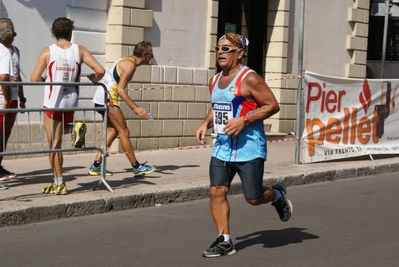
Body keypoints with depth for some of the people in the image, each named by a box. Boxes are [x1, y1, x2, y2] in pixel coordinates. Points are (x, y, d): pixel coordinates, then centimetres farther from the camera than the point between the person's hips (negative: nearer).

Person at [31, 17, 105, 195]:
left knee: (54, 144, 4)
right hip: (71, 101, 3)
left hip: (52, 102, -3)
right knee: (60, 132, 32)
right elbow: (100, 70, -9)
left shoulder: (47, 51, -5)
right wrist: (94, 80, 13)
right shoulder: (80, 50, -1)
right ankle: (75, 128, -2)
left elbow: (34, 78, -8)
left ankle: (59, 184, 5)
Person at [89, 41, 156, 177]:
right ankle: (136, 167, 3)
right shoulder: (130, 64, -13)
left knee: (112, 131, 14)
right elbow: (120, 90, -21)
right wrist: (135, 108, -23)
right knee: (124, 132, -3)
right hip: (108, 98, -10)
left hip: (100, 98, 10)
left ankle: (96, 166, 13)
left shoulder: (126, 60, 17)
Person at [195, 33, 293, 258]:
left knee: (254, 198, -1)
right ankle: (225, 241, 4)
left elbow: (272, 105, -14)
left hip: (249, 148, -7)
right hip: (222, 147, 7)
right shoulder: (215, 80, 11)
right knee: (217, 192, -4)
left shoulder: (249, 79, -12)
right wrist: (206, 124, 7)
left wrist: (244, 120, -23)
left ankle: (278, 195, 33)